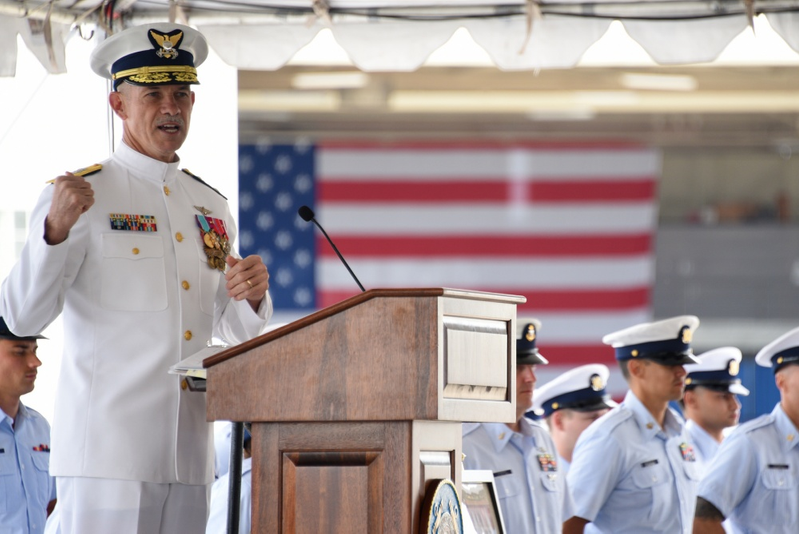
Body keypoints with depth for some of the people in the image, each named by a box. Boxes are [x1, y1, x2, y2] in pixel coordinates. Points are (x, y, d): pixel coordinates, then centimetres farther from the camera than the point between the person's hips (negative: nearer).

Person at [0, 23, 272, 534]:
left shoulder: (211, 207, 16)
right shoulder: (80, 194, -1)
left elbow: (234, 330, 22)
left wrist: (251, 296, -2)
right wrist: (56, 229, -25)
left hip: (188, 454, 6)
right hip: (106, 452, -6)